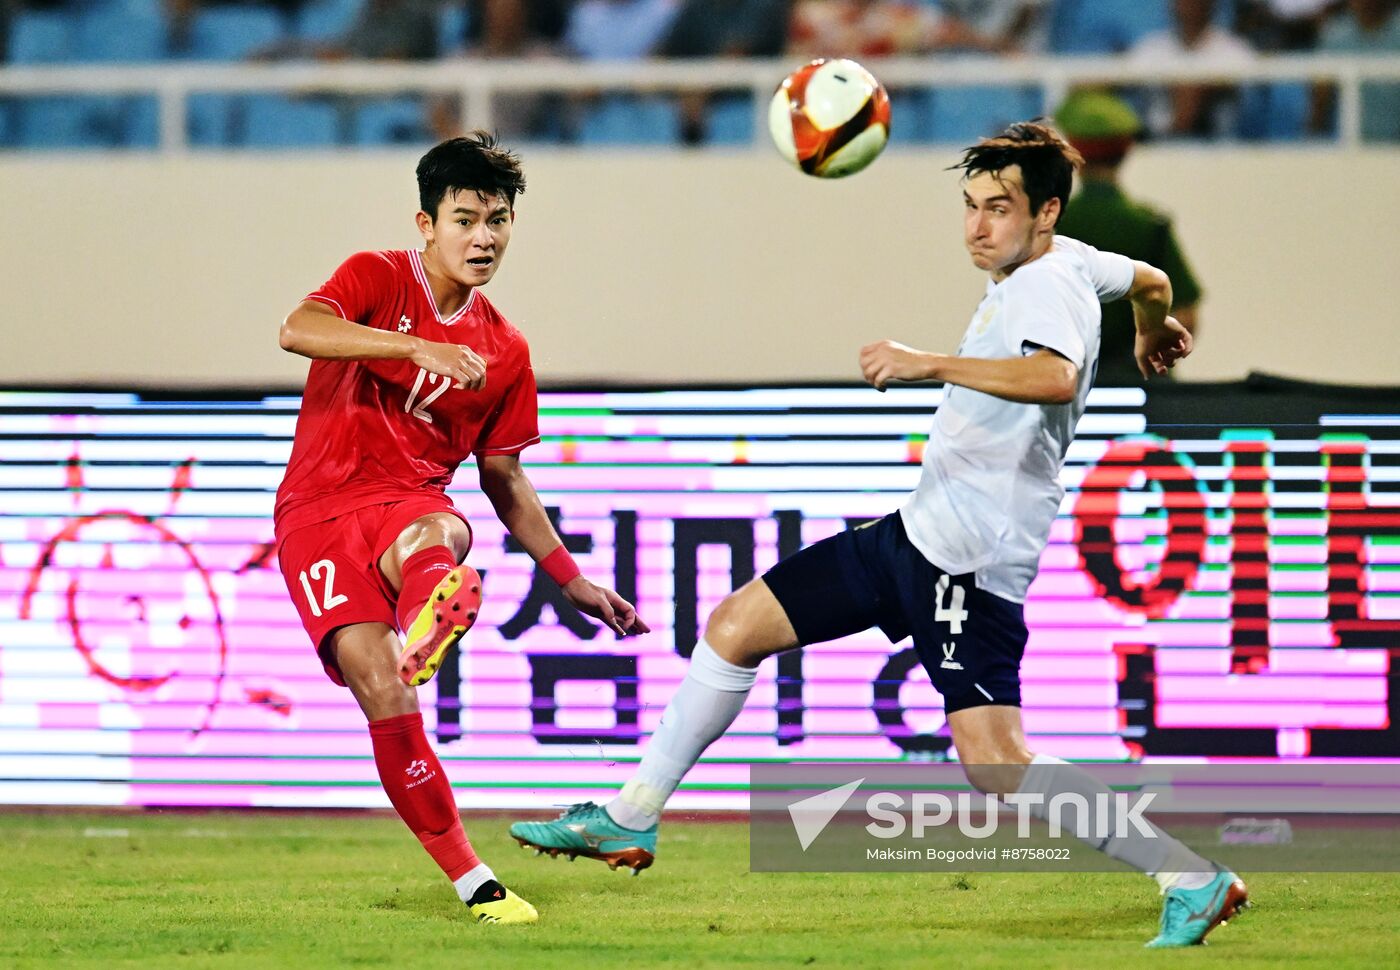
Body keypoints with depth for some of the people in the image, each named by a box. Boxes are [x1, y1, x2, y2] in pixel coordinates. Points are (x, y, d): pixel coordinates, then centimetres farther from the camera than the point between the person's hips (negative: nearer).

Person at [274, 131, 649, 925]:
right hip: (319, 507, -3)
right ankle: (471, 880, -13)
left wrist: (574, 581, 18)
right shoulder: (377, 279, -1)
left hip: (411, 503, 3)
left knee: (433, 541, -37)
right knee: (383, 697, -19)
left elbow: (505, 480, 22)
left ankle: (428, 623, -69)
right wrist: (418, 347, -33)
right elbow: (298, 331, -22)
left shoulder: (503, 351, 11)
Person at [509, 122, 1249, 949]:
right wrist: (1155, 332, 55)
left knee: (999, 771, -18)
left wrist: (929, 364, -44)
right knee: (736, 627, 13)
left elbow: (1056, 377, -41)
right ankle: (632, 819, 25)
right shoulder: (1073, 262, 11)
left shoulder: (1050, 290, -18)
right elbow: (1152, 280, 32)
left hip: (970, 562, -10)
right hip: (916, 532, 10)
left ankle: (1195, 881, -11)